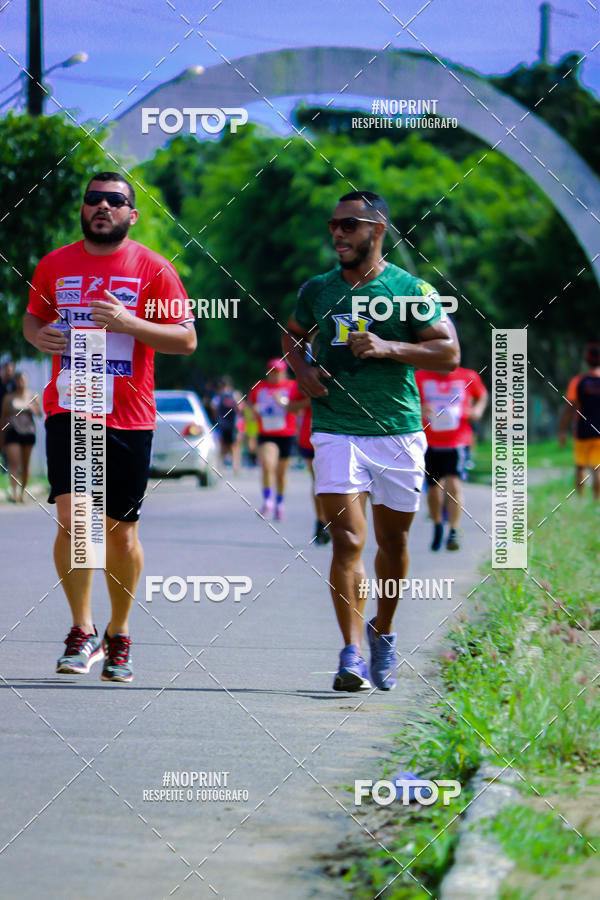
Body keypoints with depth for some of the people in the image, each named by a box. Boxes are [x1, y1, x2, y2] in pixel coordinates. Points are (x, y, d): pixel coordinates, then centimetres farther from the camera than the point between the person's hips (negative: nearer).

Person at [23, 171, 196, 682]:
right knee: (71, 517, -15)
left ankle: (119, 635, 21)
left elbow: (186, 339, -3)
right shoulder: (55, 265, 9)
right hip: (68, 409, 1)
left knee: (121, 530, 4)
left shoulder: (153, 269, 0)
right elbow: (32, 316, 23)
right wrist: (38, 334, -1)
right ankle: (83, 632, -4)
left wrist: (128, 323, -17)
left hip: (129, 416, -1)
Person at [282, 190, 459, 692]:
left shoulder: (410, 291, -1)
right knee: (348, 541, -12)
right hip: (336, 432, 0)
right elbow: (293, 335, 25)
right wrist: (302, 368, 3)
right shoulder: (318, 290, 8)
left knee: (392, 543, 11)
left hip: (399, 432, 0)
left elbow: (449, 353, -3)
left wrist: (388, 348, -16)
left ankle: (383, 633, 34)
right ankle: (352, 654, -13)